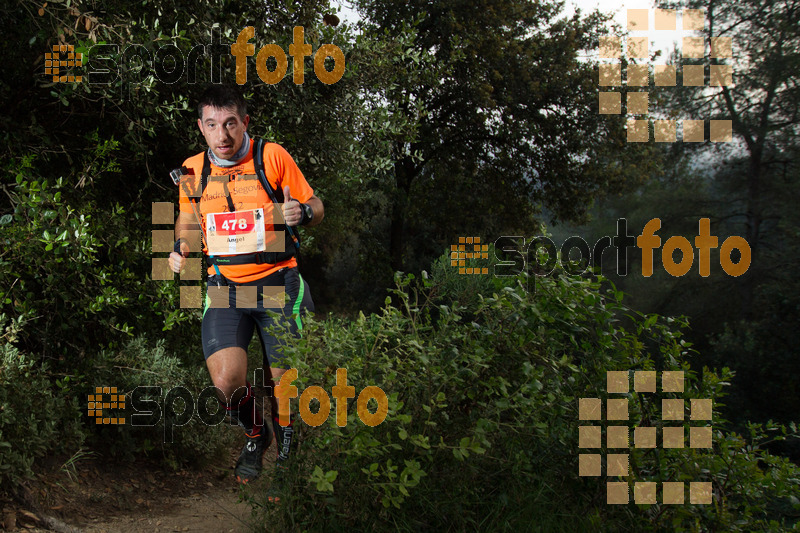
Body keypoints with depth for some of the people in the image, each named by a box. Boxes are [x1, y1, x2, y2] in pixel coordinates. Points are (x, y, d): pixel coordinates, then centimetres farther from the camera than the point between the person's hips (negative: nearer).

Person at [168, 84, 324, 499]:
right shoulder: (193, 169, 3)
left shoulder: (273, 156, -5)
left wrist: (301, 213, -20)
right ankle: (256, 436, 18)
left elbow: (316, 207, 3)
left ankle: (286, 450, 32)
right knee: (226, 382, -15)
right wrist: (181, 246, -1)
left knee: (283, 379, 2)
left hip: (277, 282, -1)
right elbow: (188, 218, 21)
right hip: (224, 286, 2)